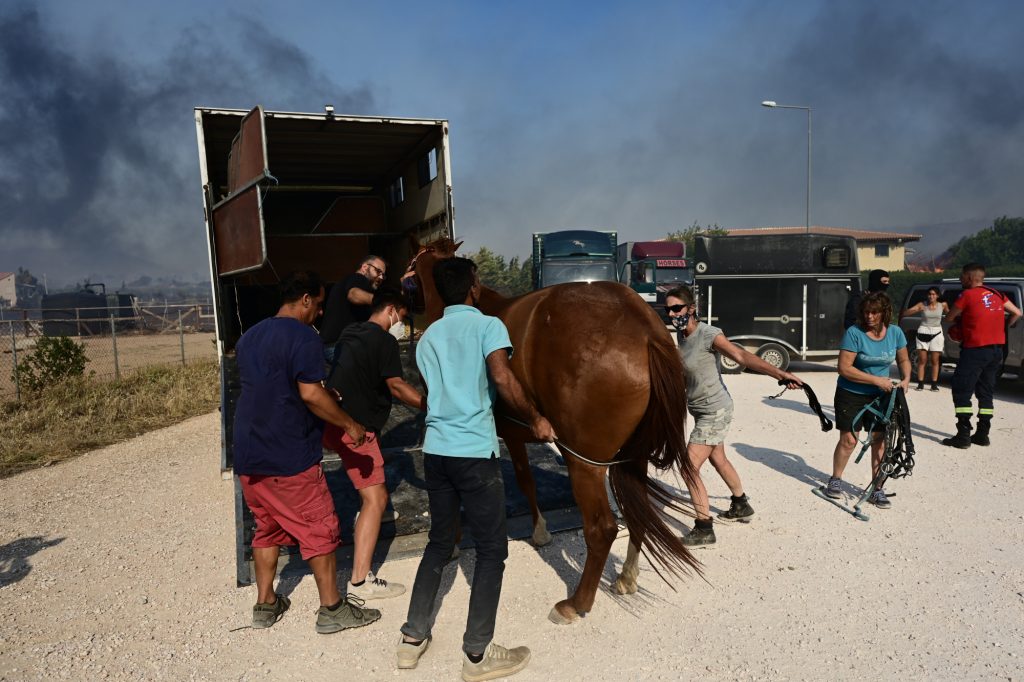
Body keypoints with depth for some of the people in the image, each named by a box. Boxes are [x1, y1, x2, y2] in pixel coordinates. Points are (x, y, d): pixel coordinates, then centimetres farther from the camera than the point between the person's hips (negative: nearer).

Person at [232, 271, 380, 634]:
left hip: (248, 455, 8)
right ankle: (332, 608, 12)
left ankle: (265, 604, 27)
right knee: (319, 530, 4)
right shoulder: (303, 337, -14)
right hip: (289, 457, -8)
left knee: (267, 528, 20)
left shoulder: (249, 337, 13)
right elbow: (310, 393, -21)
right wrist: (349, 424, -9)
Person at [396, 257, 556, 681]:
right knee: (492, 549, 5)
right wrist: (535, 420, -7)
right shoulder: (488, 325, -4)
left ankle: (413, 638, 24)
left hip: (435, 449, 7)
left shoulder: (428, 337, 15)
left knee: (439, 542, 19)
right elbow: (503, 379, -19)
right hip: (474, 452, -6)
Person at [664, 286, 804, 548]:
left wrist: (779, 373, -45)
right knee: (718, 460, 25)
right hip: (701, 410, 9)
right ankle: (742, 506, 47)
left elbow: (741, 356, -34)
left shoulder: (708, 334, -22)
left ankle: (704, 529, 1)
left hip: (714, 411, -9)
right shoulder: (682, 335, 0)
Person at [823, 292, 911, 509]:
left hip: (880, 395, 4)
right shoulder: (854, 333, -18)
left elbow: (903, 360, 14)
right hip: (851, 395, -4)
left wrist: (906, 379, -5)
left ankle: (877, 489, 13)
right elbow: (844, 368, -21)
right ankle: (835, 480, 19)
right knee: (849, 440, -2)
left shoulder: (895, 332, -3)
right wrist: (876, 380, -22)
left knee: (880, 439, 1)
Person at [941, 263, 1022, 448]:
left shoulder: (968, 295, -9)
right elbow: (1017, 313, 15)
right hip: (997, 349, 7)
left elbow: (949, 318, -3)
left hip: (975, 349, -7)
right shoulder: (996, 294, 10)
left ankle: (963, 436, -7)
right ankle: (982, 434, 17)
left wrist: (962, 320, 15)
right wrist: (1002, 327, 19)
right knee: (986, 393, 14)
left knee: (962, 392, -3)